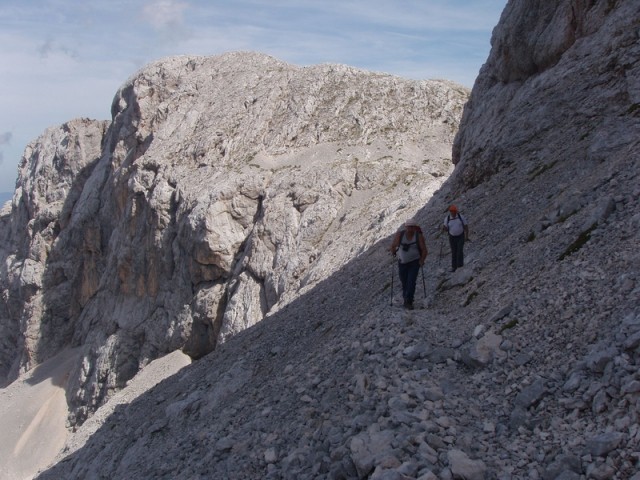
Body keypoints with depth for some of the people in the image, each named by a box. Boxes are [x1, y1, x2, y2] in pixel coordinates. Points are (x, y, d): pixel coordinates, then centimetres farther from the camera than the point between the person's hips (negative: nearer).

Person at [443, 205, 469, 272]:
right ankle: (454, 267, 14)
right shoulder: (447, 219, -8)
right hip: (452, 237, 2)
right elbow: (446, 229, -3)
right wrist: (444, 228, -27)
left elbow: (466, 226, -4)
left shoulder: (461, 217, -11)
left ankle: (460, 266, -6)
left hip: (460, 236, -2)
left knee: (460, 251, -12)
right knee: (454, 252, 5)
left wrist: (466, 236, -9)